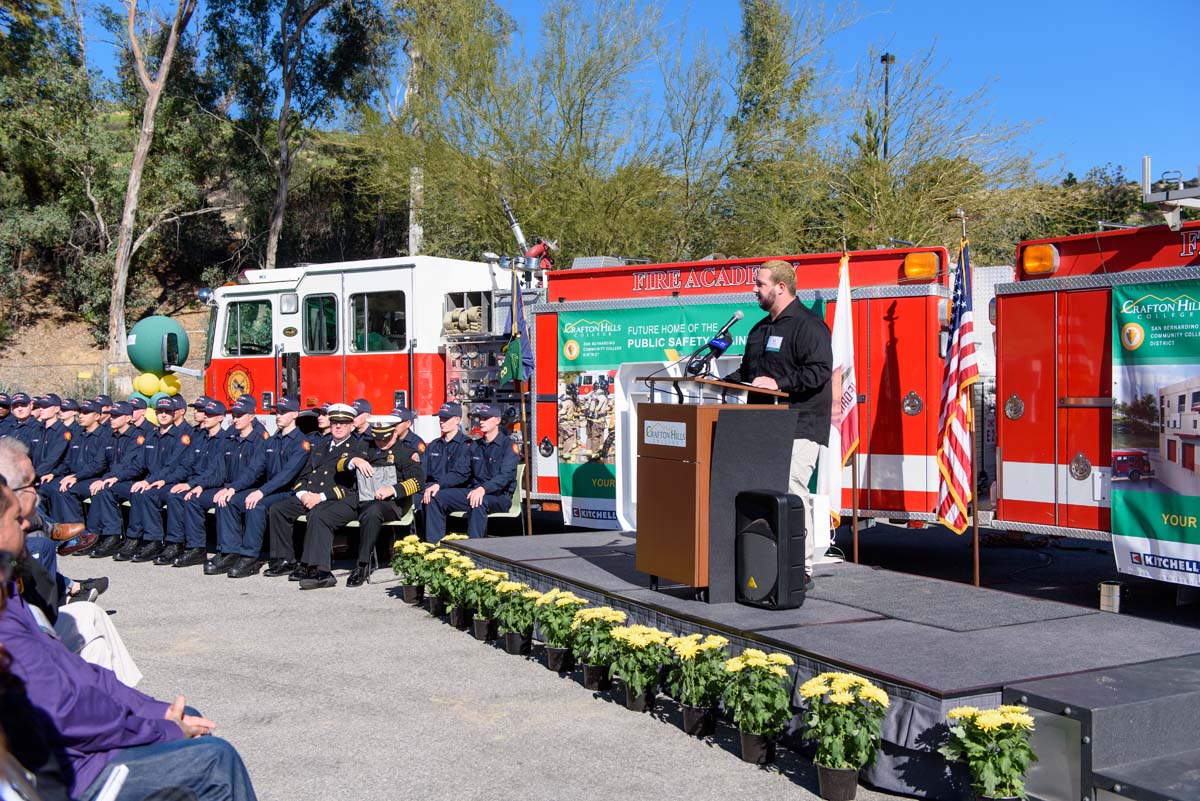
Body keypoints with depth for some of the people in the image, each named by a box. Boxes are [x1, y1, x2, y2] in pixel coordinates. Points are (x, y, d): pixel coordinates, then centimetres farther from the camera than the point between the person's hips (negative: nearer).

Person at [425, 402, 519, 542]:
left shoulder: (509, 445, -4)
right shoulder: (475, 446, 18)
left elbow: (505, 476, -18)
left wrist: (483, 489, -35)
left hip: (499, 495, -7)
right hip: (473, 491, 7)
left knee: (478, 502, -40)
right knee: (436, 497, -10)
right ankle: (433, 544, -12)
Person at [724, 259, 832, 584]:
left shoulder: (808, 325, -8)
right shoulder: (760, 329, 21)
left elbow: (819, 371, -18)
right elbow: (746, 371, 28)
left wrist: (779, 383, -24)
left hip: (799, 427, -9)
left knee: (792, 492, -12)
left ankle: (802, 568, -7)